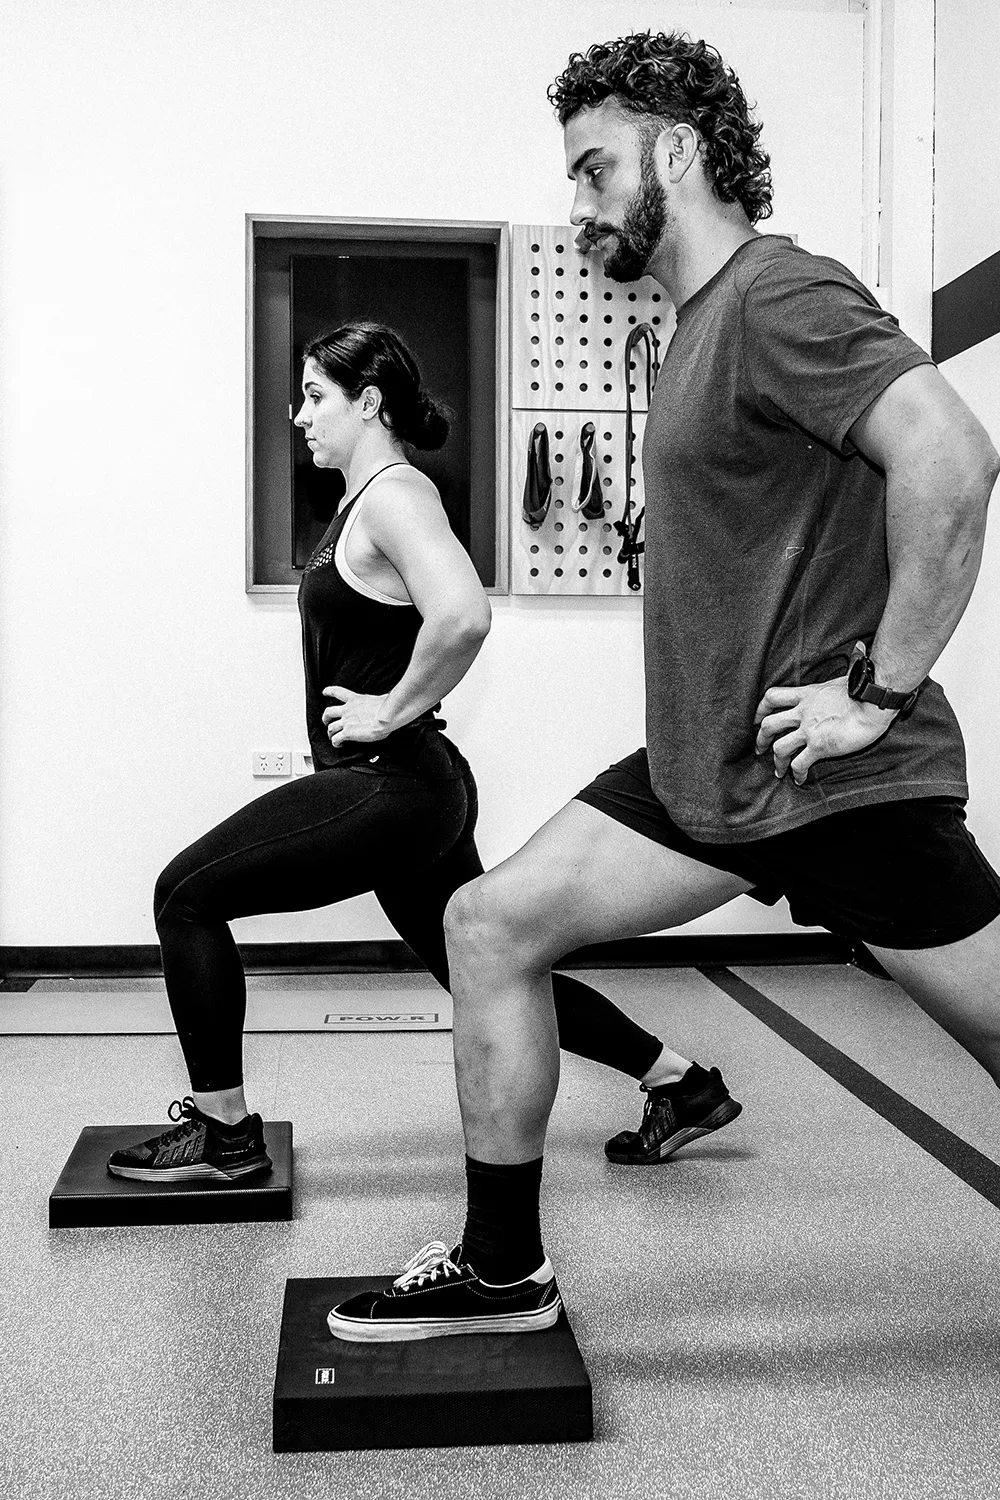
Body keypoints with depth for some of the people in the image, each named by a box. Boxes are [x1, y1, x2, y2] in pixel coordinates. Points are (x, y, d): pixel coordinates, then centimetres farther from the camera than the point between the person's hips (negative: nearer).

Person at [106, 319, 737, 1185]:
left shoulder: (395, 495, -14)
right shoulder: (368, 497, 16)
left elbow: (462, 616, -33)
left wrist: (392, 709, -21)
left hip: (392, 786, -10)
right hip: (406, 789, 10)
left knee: (188, 896, -4)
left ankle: (225, 1135, 6)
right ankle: (681, 1083, 28)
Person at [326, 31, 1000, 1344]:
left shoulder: (779, 297, -14)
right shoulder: (703, 321, 16)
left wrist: (880, 689, -22)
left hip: (841, 782, -9)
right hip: (704, 764, 9)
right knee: (493, 922, 2)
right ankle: (503, 1271, 13)